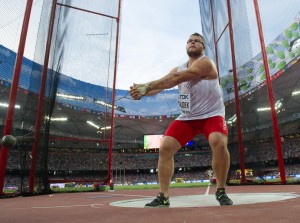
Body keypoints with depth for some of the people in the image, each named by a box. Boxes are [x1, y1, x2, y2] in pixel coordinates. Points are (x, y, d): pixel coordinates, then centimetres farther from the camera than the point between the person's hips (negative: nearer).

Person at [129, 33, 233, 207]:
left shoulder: (206, 63, -12)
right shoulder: (178, 69, 10)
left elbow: (175, 78, -27)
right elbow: (161, 85, -5)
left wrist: (146, 86, -34)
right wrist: (143, 91, -27)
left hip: (211, 115, -5)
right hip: (187, 117, 5)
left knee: (219, 142, -33)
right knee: (165, 147, -11)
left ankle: (221, 192, -9)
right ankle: (163, 197, -2)